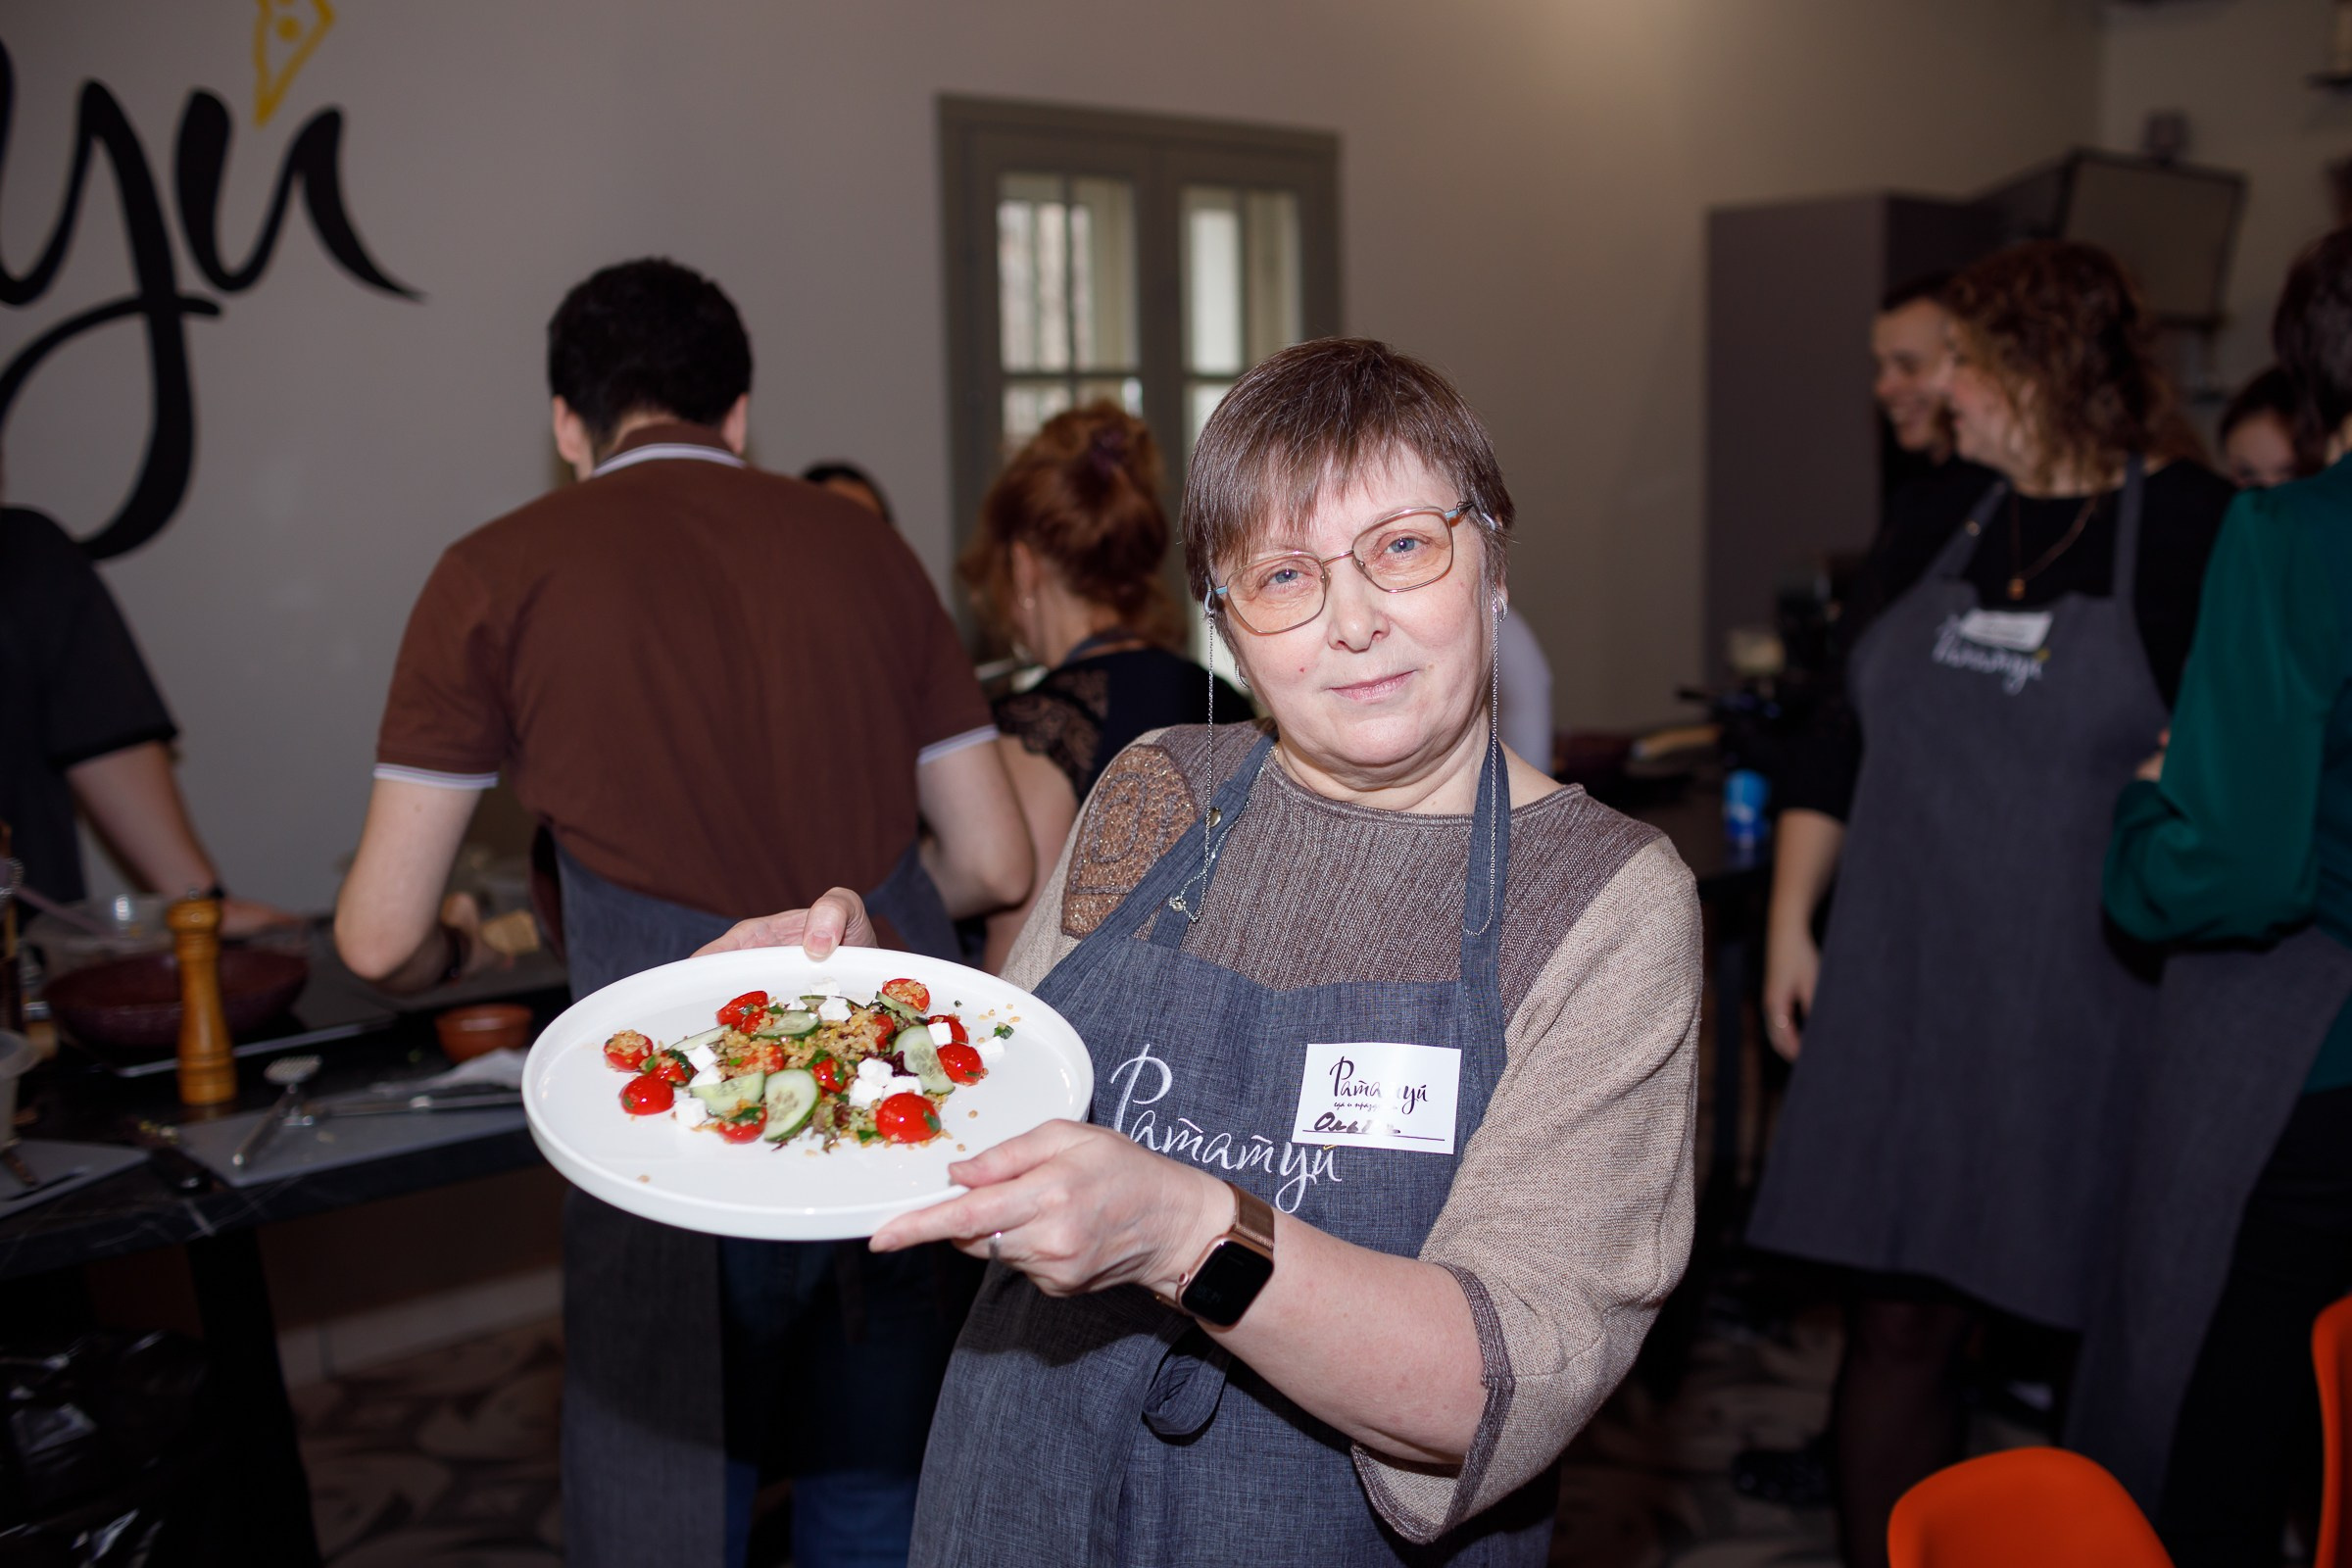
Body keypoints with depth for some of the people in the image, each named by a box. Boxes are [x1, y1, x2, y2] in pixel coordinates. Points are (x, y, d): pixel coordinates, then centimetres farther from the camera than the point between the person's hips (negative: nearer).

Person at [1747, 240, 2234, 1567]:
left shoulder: (2195, 540, -5)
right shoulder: (1931, 538, 11)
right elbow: (1844, 746, 15)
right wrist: (1790, 922, 11)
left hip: (2096, 1014, -4)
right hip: (1909, 1001, 4)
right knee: (1899, 1319, 7)